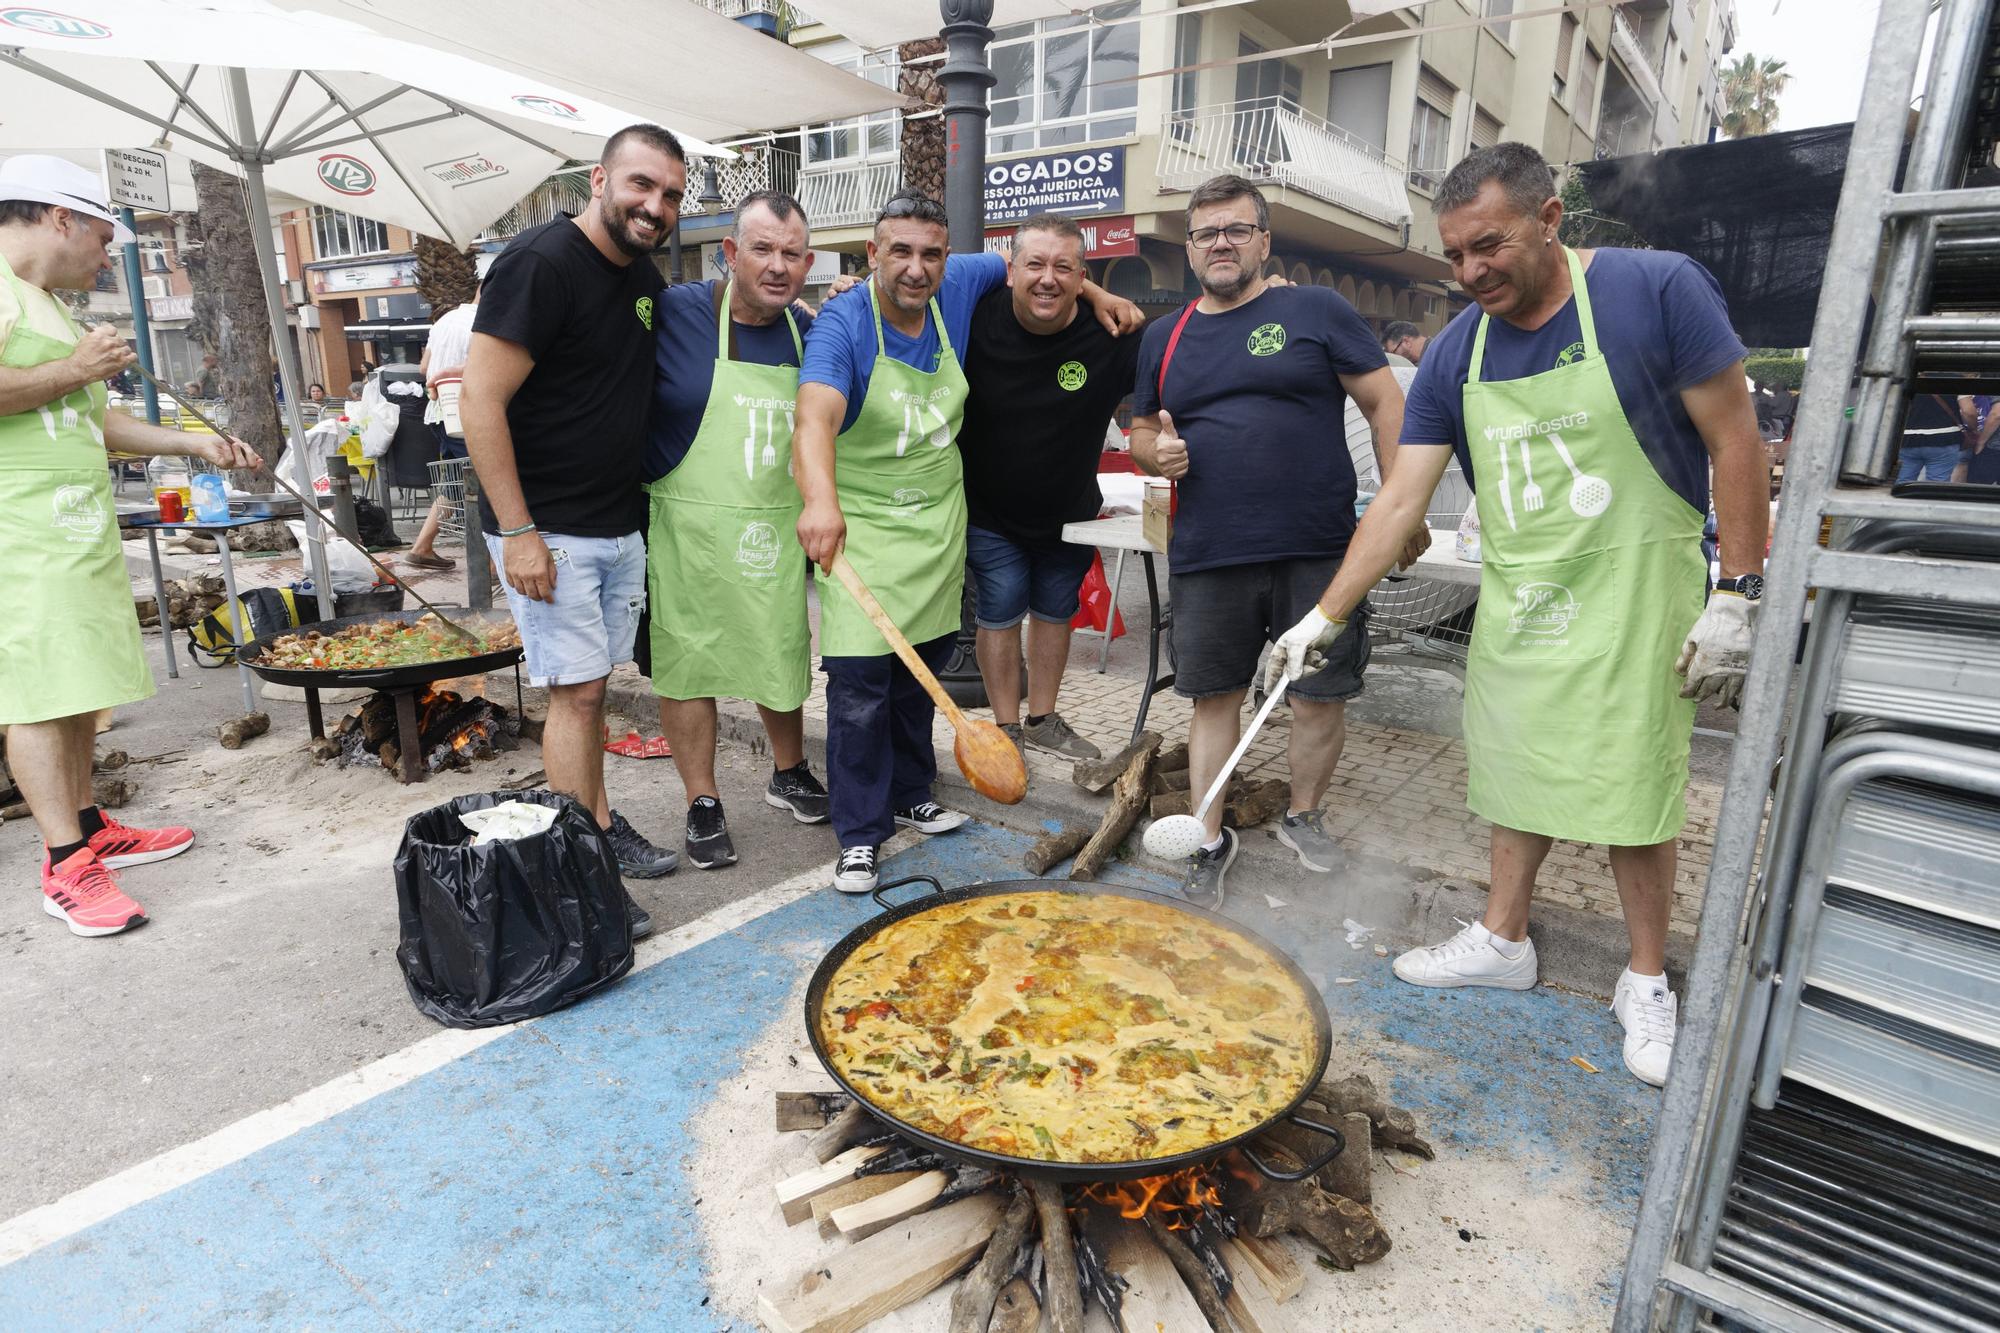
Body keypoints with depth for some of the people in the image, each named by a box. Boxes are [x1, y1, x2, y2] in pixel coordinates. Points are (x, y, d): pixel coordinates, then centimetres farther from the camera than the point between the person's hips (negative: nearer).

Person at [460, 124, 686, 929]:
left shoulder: (644, 275, 11)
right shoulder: (542, 263, -15)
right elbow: (481, 400, -18)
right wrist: (518, 532, -20)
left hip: (620, 525, 8)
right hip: (547, 531, -8)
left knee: (590, 684, 14)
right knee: (576, 692, -6)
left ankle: (601, 826, 26)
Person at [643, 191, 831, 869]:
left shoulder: (810, 335, 5)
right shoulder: (672, 312, -9)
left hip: (778, 532, 4)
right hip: (689, 531, -4)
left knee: (783, 655, 16)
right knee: (689, 664, 5)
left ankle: (789, 773, 39)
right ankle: (702, 805, 22)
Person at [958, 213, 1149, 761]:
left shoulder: (1111, 336, -18)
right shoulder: (977, 317, -19)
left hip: (1071, 512, 3)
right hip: (989, 512, -2)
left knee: (1055, 611, 15)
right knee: (1001, 611, 2)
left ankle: (1043, 720, 34)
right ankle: (1007, 728, 20)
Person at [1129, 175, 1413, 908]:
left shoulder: (1316, 311, 3)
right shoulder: (1164, 337, 13)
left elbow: (1386, 404, 2)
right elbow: (1142, 429, 21)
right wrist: (1156, 450, -4)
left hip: (1315, 551, -2)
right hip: (1207, 557, 2)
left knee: (1319, 698, 7)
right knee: (1214, 697, 9)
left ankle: (1304, 818, 31)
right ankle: (1212, 840, 23)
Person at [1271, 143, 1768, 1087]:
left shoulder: (1657, 289, -11)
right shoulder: (1455, 355, 1)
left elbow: (1735, 441, -8)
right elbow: (1400, 498, 0)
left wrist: (1738, 595, -11)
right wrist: (1326, 615, -5)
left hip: (1630, 593, -4)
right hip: (1514, 600, 4)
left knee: (1631, 786, 2)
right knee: (1518, 770, 13)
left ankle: (1646, 983, 22)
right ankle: (1503, 942, 30)